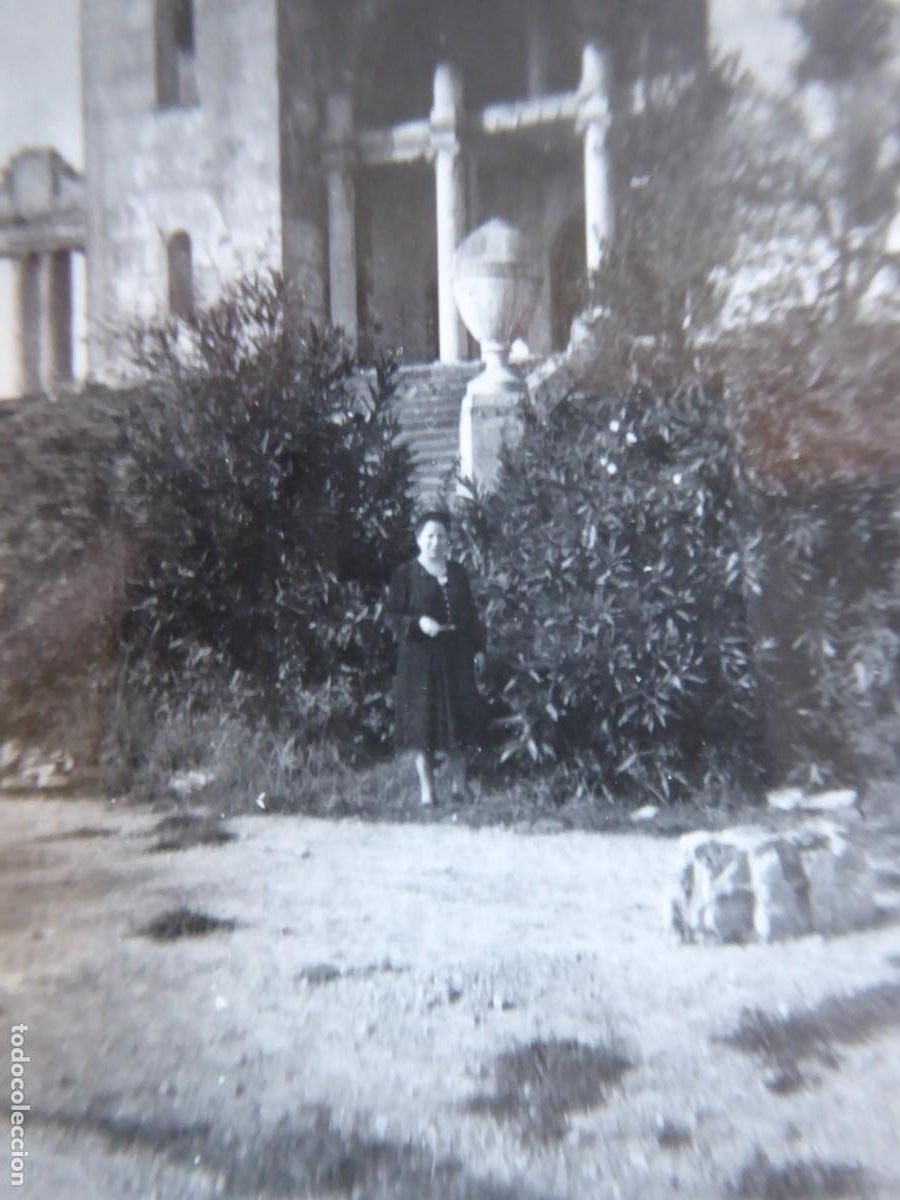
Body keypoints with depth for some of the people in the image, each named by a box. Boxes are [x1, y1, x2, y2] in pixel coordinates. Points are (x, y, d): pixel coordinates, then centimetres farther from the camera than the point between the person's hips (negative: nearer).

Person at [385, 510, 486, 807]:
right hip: (419, 660, -3)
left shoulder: (458, 572, 10)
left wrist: (479, 648, 8)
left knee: (460, 719, 5)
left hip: (456, 659, 4)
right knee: (422, 722, 0)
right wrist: (418, 622, -21)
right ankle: (427, 789, 12)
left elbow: (471, 613, 13)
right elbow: (392, 616, -4)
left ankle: (460, 784, 20)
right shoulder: (406, 574, -2)